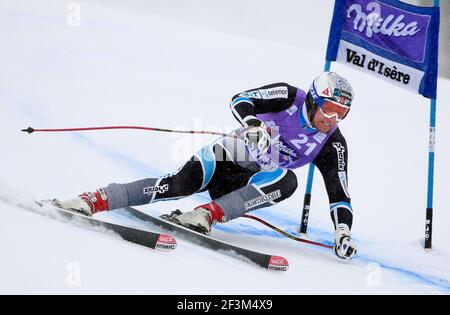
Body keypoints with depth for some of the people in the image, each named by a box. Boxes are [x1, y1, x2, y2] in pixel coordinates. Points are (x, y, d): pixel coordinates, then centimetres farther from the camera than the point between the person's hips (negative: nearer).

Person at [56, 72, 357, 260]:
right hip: (228, 156, -2)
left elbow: (339, 193, -5)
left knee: (287, 180, -31)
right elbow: (240, 100, -19)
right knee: (185, 181, -30)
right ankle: (95, 200, -30)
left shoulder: (333, 145, -5)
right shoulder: (289, 97, -10)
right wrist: (253, 125, -40)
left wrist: (343, 232, -21)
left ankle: (210, 213, -36)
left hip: (255, 182, 2)